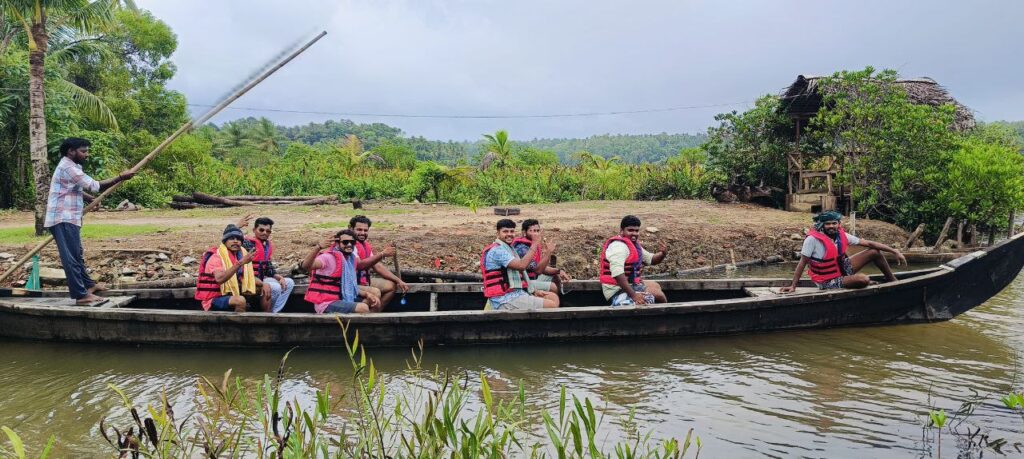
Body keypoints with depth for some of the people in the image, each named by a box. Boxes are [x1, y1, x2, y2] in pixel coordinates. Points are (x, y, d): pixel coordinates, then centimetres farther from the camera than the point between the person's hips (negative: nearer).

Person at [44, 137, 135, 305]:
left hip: (68, 219, 11)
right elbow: (94, 185, -22)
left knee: (77, 254, 20)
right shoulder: (67, 168, -16)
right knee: (71, 257, -10)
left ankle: (88, 284, 32)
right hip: (63, 219, -11)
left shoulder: (70, 167, 18)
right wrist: (120, 178, -21)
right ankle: (81, 295, -10)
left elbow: (77, 190, 34)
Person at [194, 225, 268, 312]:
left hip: (233, 295, 8)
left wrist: (263, 284, -6)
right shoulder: (216, 257, -17)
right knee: (240, 300, -35)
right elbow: (219, 278, -35)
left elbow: (249, 276, 14)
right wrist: (241, 263, -40)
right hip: (214, 299, -8)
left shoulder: (242, 254, 5)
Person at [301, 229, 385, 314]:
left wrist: (366, 294, 1)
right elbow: (305, 266, -34)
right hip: (327, 303, -9)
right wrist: (318, 247, -49)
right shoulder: (329, 257, -16)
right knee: (363, 308, -25)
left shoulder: (351, 258, 8)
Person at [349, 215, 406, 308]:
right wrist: (382, 254, -32)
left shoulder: (366, 244, 10)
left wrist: (398, 281, 7)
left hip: (365, 281, 10)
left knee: (391, 285, 11)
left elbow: (377, 266, 13)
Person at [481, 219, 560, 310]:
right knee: (552, 305, -17)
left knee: (553, 297, 8)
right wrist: (535, 245, -21)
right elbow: (521, 265, -27)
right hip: (506, 301, -10)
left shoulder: (508, 249, 19)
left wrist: (534, 291, 8)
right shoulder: (497, 250, -14)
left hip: (517, 294, 10)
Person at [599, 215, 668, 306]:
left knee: (655, 286, 26)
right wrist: (633, 295, -38)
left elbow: (650, 259, 22)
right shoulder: (618, 246, -21)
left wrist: (663, 253, -1)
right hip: (618, 290, -11)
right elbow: (617, 273, -34)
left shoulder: (634, 244, 12)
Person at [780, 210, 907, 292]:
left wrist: (895, 251, -2)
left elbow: (869, 243, 0)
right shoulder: (813, 239, -24)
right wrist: (793, 286, -22)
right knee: (863, 279, -31)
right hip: (829, 282, -8)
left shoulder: (842, 235, -5)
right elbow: (802, 263, -20)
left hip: (843, 269, 8)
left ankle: (894, 281, 21)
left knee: (875, 252, 5)